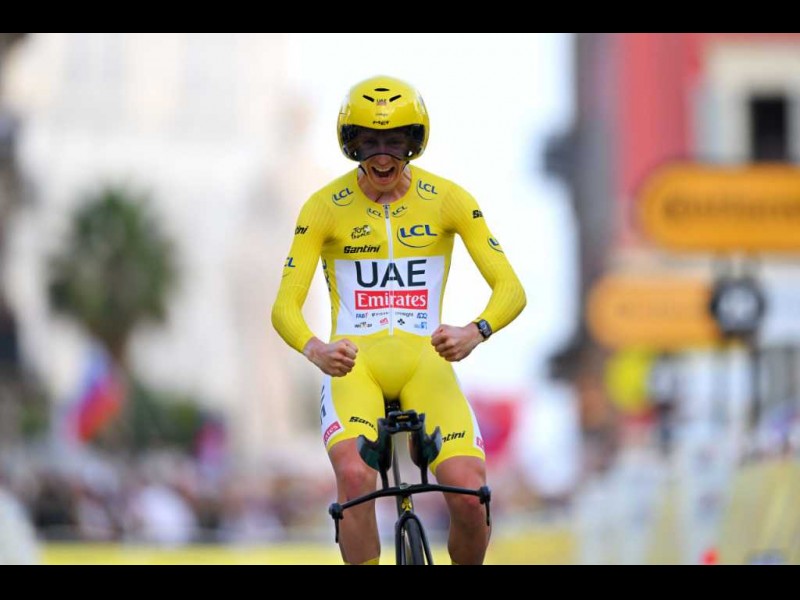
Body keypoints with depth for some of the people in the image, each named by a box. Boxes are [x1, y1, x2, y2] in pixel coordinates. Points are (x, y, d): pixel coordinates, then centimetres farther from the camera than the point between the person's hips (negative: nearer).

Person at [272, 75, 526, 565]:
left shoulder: (448, 200, 0)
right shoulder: (325, 208, -2)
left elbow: (511, 289, -6)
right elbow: (286, 305, -8)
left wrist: (476, 332, -28)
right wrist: (315, 349, -31)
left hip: (425, 361, 1)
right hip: (354, 363, -1)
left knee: (470, 495, -21)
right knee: (356, 478, -31)